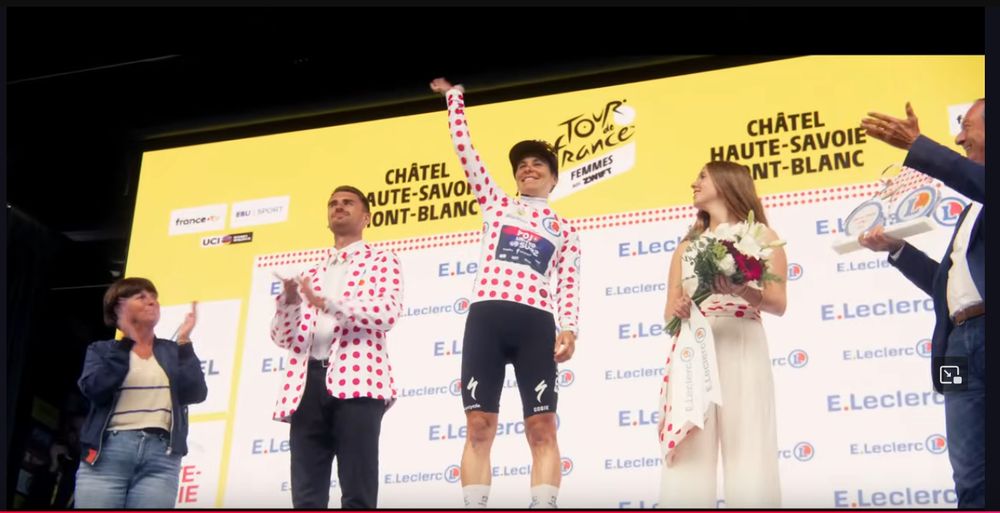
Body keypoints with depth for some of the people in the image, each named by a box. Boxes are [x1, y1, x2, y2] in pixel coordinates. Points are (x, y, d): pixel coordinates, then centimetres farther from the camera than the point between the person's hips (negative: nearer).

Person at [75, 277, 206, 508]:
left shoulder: (173, 351, 17)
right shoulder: (102, 350, 14)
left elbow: (195, 393, 1)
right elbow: (95, 390, -6)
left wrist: (184, 341, 0)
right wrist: (125, 342, -4)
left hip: (161, 457, 1)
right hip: (107, 452, -1)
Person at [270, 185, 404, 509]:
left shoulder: (381, 260, 14)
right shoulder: (312, 275, 29)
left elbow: (389, 312, -5)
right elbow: (282, 338, 22)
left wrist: (326, 302, -14)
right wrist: (289, 298, 1)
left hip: (356, 382, -5)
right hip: (309, 384, 5)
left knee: (358, 496, -10)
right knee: (307, 498, -3)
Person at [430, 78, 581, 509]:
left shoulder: (565, 230, 22)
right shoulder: (496, 203, 23)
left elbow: (568, 285, 11)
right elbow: (464, 147, 21)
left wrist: (569, 328, -6)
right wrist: (454, 95, 25)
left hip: (536, 324, 0)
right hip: (487, 317, 0)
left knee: (542, 428, -7)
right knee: (479, 426, -6)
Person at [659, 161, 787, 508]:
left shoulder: (760, 235, 13)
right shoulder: (686, 246, 25)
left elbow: (778, 304, 4)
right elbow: (670, 311, 19)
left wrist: (740, 288, -15)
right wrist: (676, 312, -4)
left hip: (741, 347, -3)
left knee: (747, 450, -13)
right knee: (689, 454, -9)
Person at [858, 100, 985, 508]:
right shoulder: (970, 211, 30)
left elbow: (980, 185, -19)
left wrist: (916, 146, -19)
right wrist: (895, 248, 24)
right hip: (961, 343, 8)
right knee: (971, 479, 2)